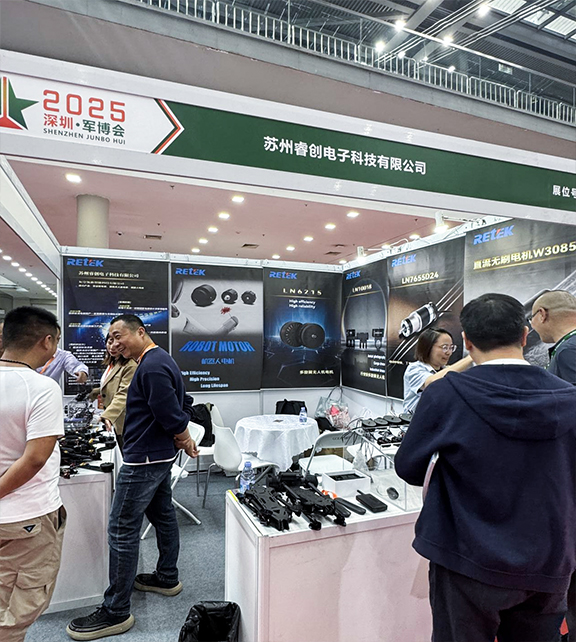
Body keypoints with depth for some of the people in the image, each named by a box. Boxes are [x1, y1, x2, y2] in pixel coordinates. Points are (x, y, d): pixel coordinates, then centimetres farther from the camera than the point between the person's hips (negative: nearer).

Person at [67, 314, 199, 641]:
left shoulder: (152, 366, -23)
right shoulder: (162, 360, 11)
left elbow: (172, 414, -25)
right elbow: (184, 404, 17)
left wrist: (185, 440, -7)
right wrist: (183, 440, 9)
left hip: (144, 460, -11)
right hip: (161, 455, 11)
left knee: (122, 531, 0)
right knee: (163, 514, 21)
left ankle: (116, 612, 13)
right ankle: (167, 577, 38)